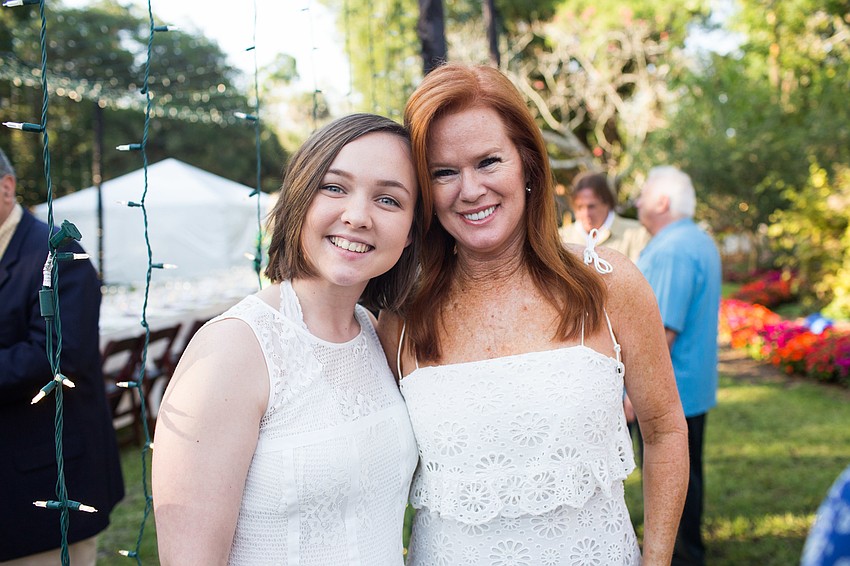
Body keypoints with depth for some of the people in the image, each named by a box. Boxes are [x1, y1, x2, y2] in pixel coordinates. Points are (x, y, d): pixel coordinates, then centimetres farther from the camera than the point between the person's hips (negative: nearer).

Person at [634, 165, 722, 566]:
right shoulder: (701, 242, 12)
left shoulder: (669, 251, -22)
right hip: (693, 385, 10)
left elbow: (663, 330, -26)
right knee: (686, 474, 19)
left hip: (666, 391, -10)